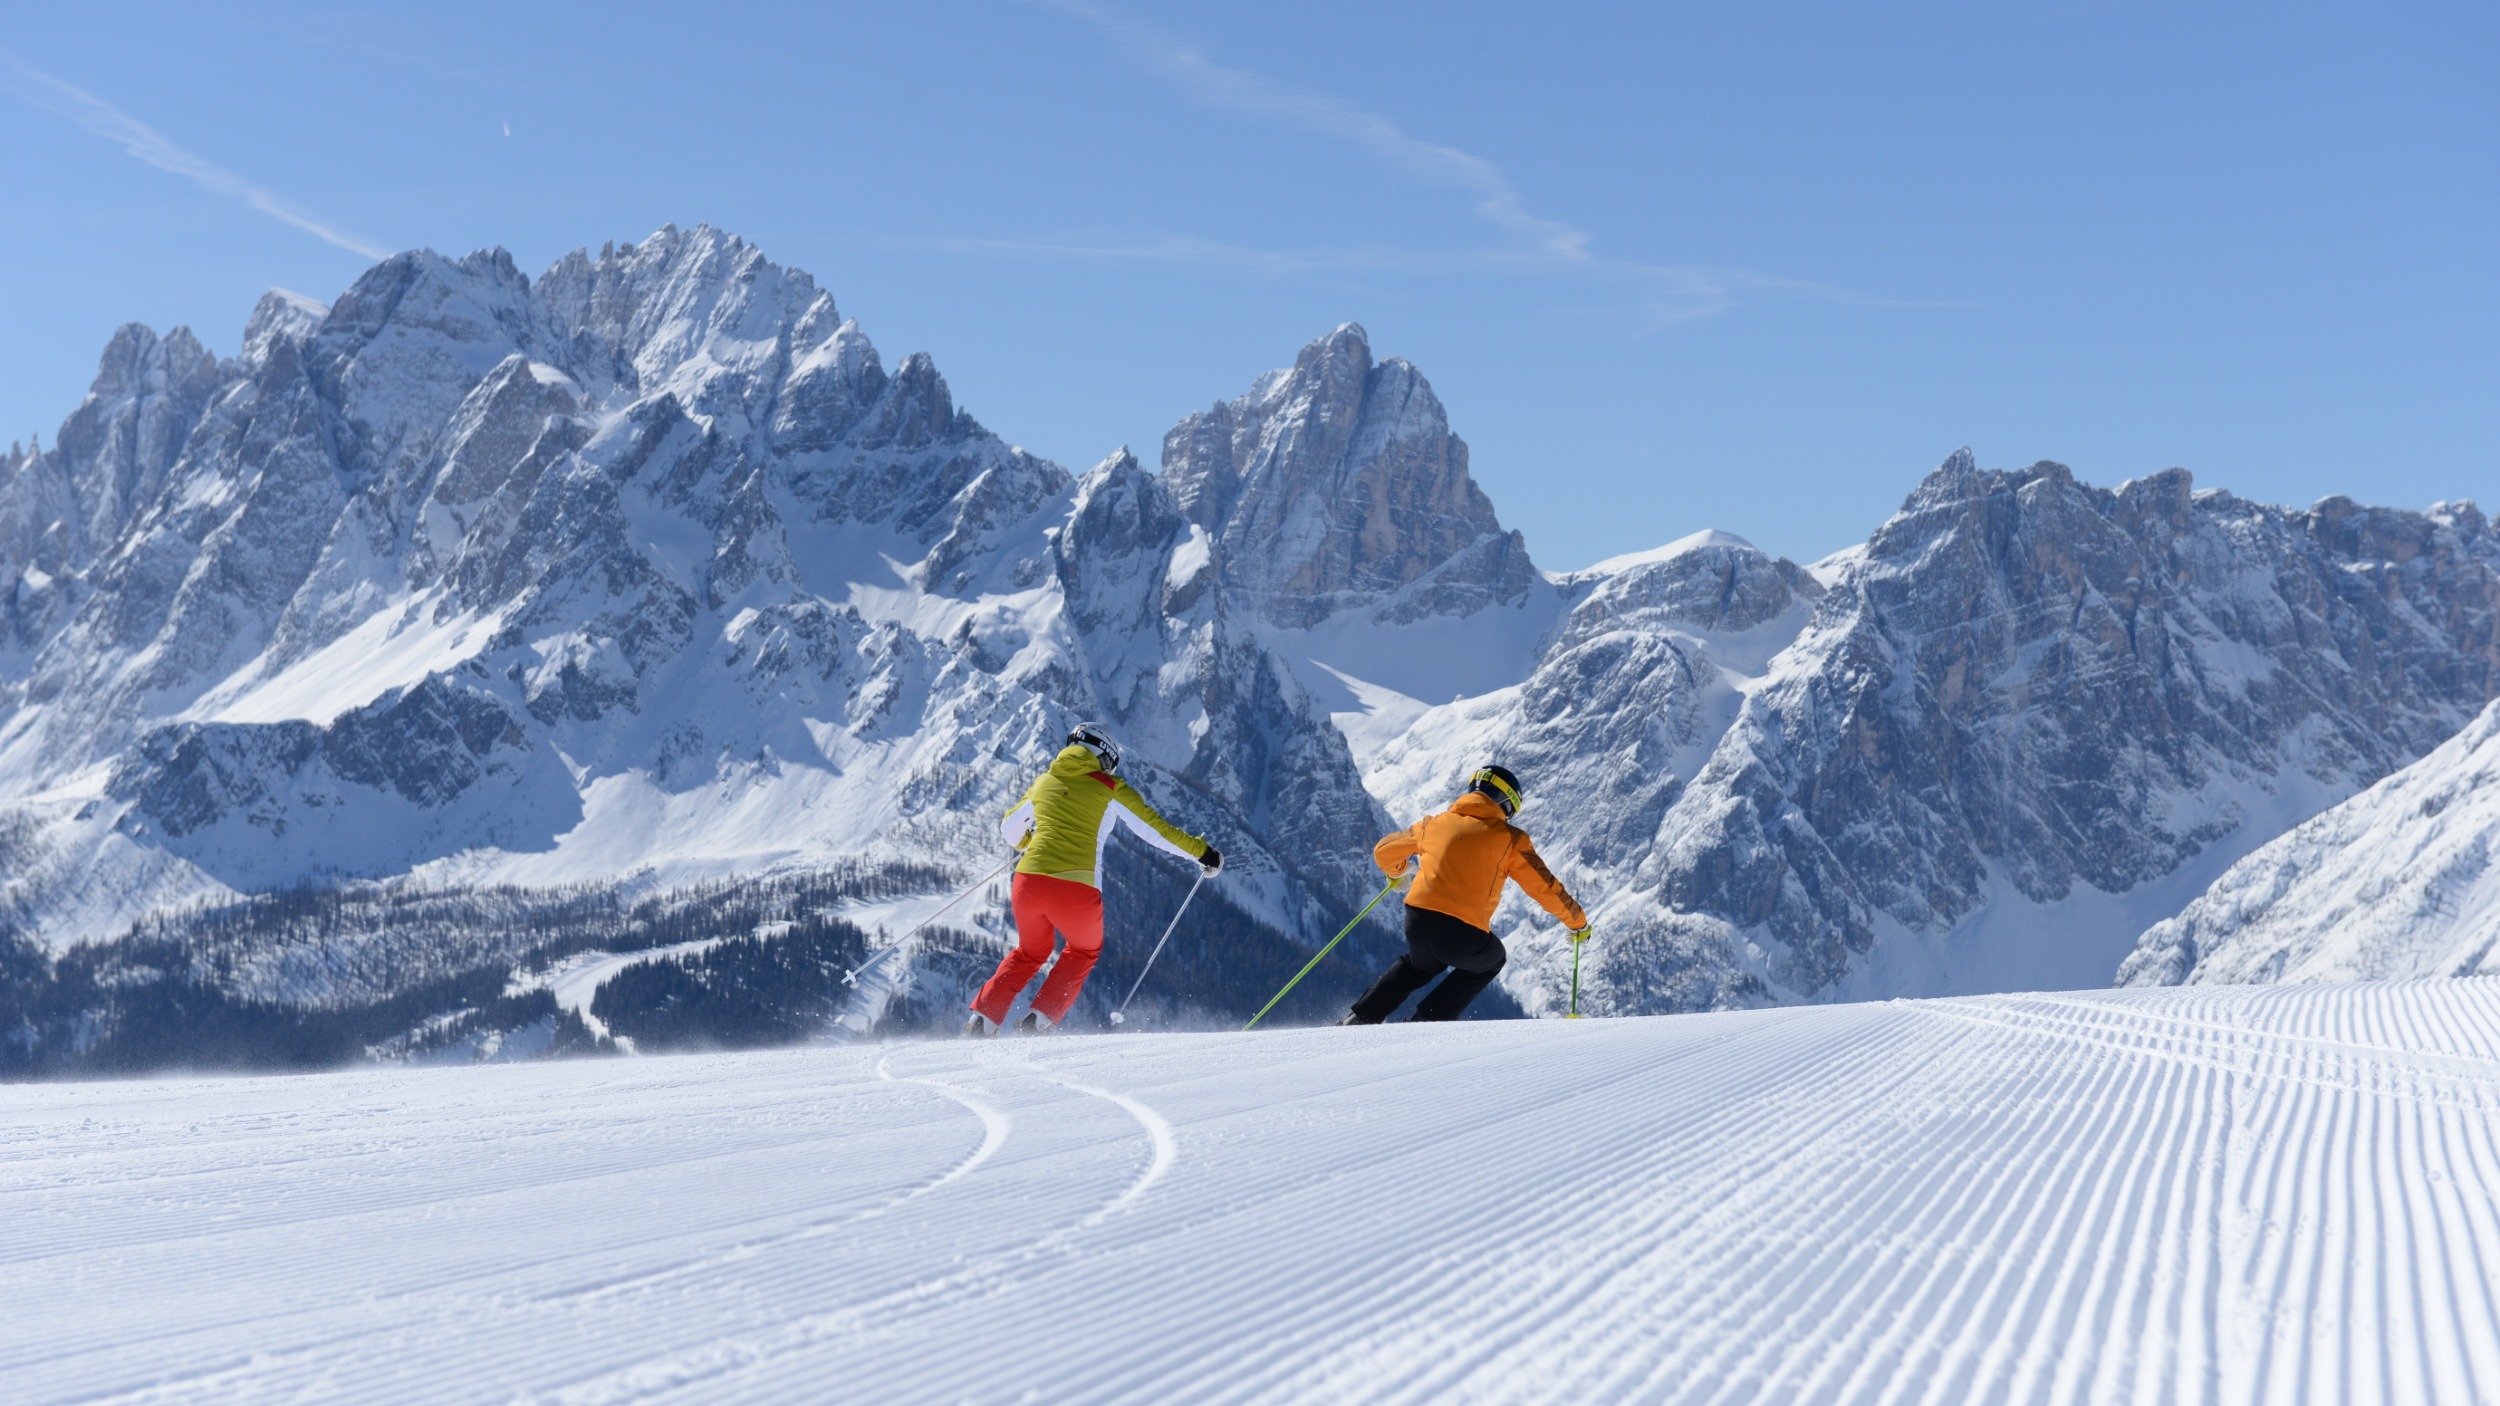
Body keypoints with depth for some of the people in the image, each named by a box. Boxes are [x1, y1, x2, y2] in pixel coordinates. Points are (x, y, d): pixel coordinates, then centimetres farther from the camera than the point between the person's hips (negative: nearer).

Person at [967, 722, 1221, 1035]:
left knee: (1030, 952, 31)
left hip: (1028, 881, 4)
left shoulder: (1044, 783, 19)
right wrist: (1202, 852, 16)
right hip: (1076, 890, -3)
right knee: (1085, 951, 29)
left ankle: (982, 1019, 17)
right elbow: (1157, 830, 6)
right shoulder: (1110, 789, 8)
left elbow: (1008, 831, 30)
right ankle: (1040, 1019, 16)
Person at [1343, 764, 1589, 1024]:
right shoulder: (1509, 838, 6)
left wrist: (1395, 872, 52)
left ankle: (1361, 1017, 28)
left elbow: (1383, 852, 28)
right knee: (1491, 961, 31)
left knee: (1420, 963, 37)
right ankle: (1429, 1021, 19)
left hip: (1417, 922, 4)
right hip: (1463, 935, -4)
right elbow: (1545, 887, 8)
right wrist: (1578, 922, 25)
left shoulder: (1434, 824, 16)